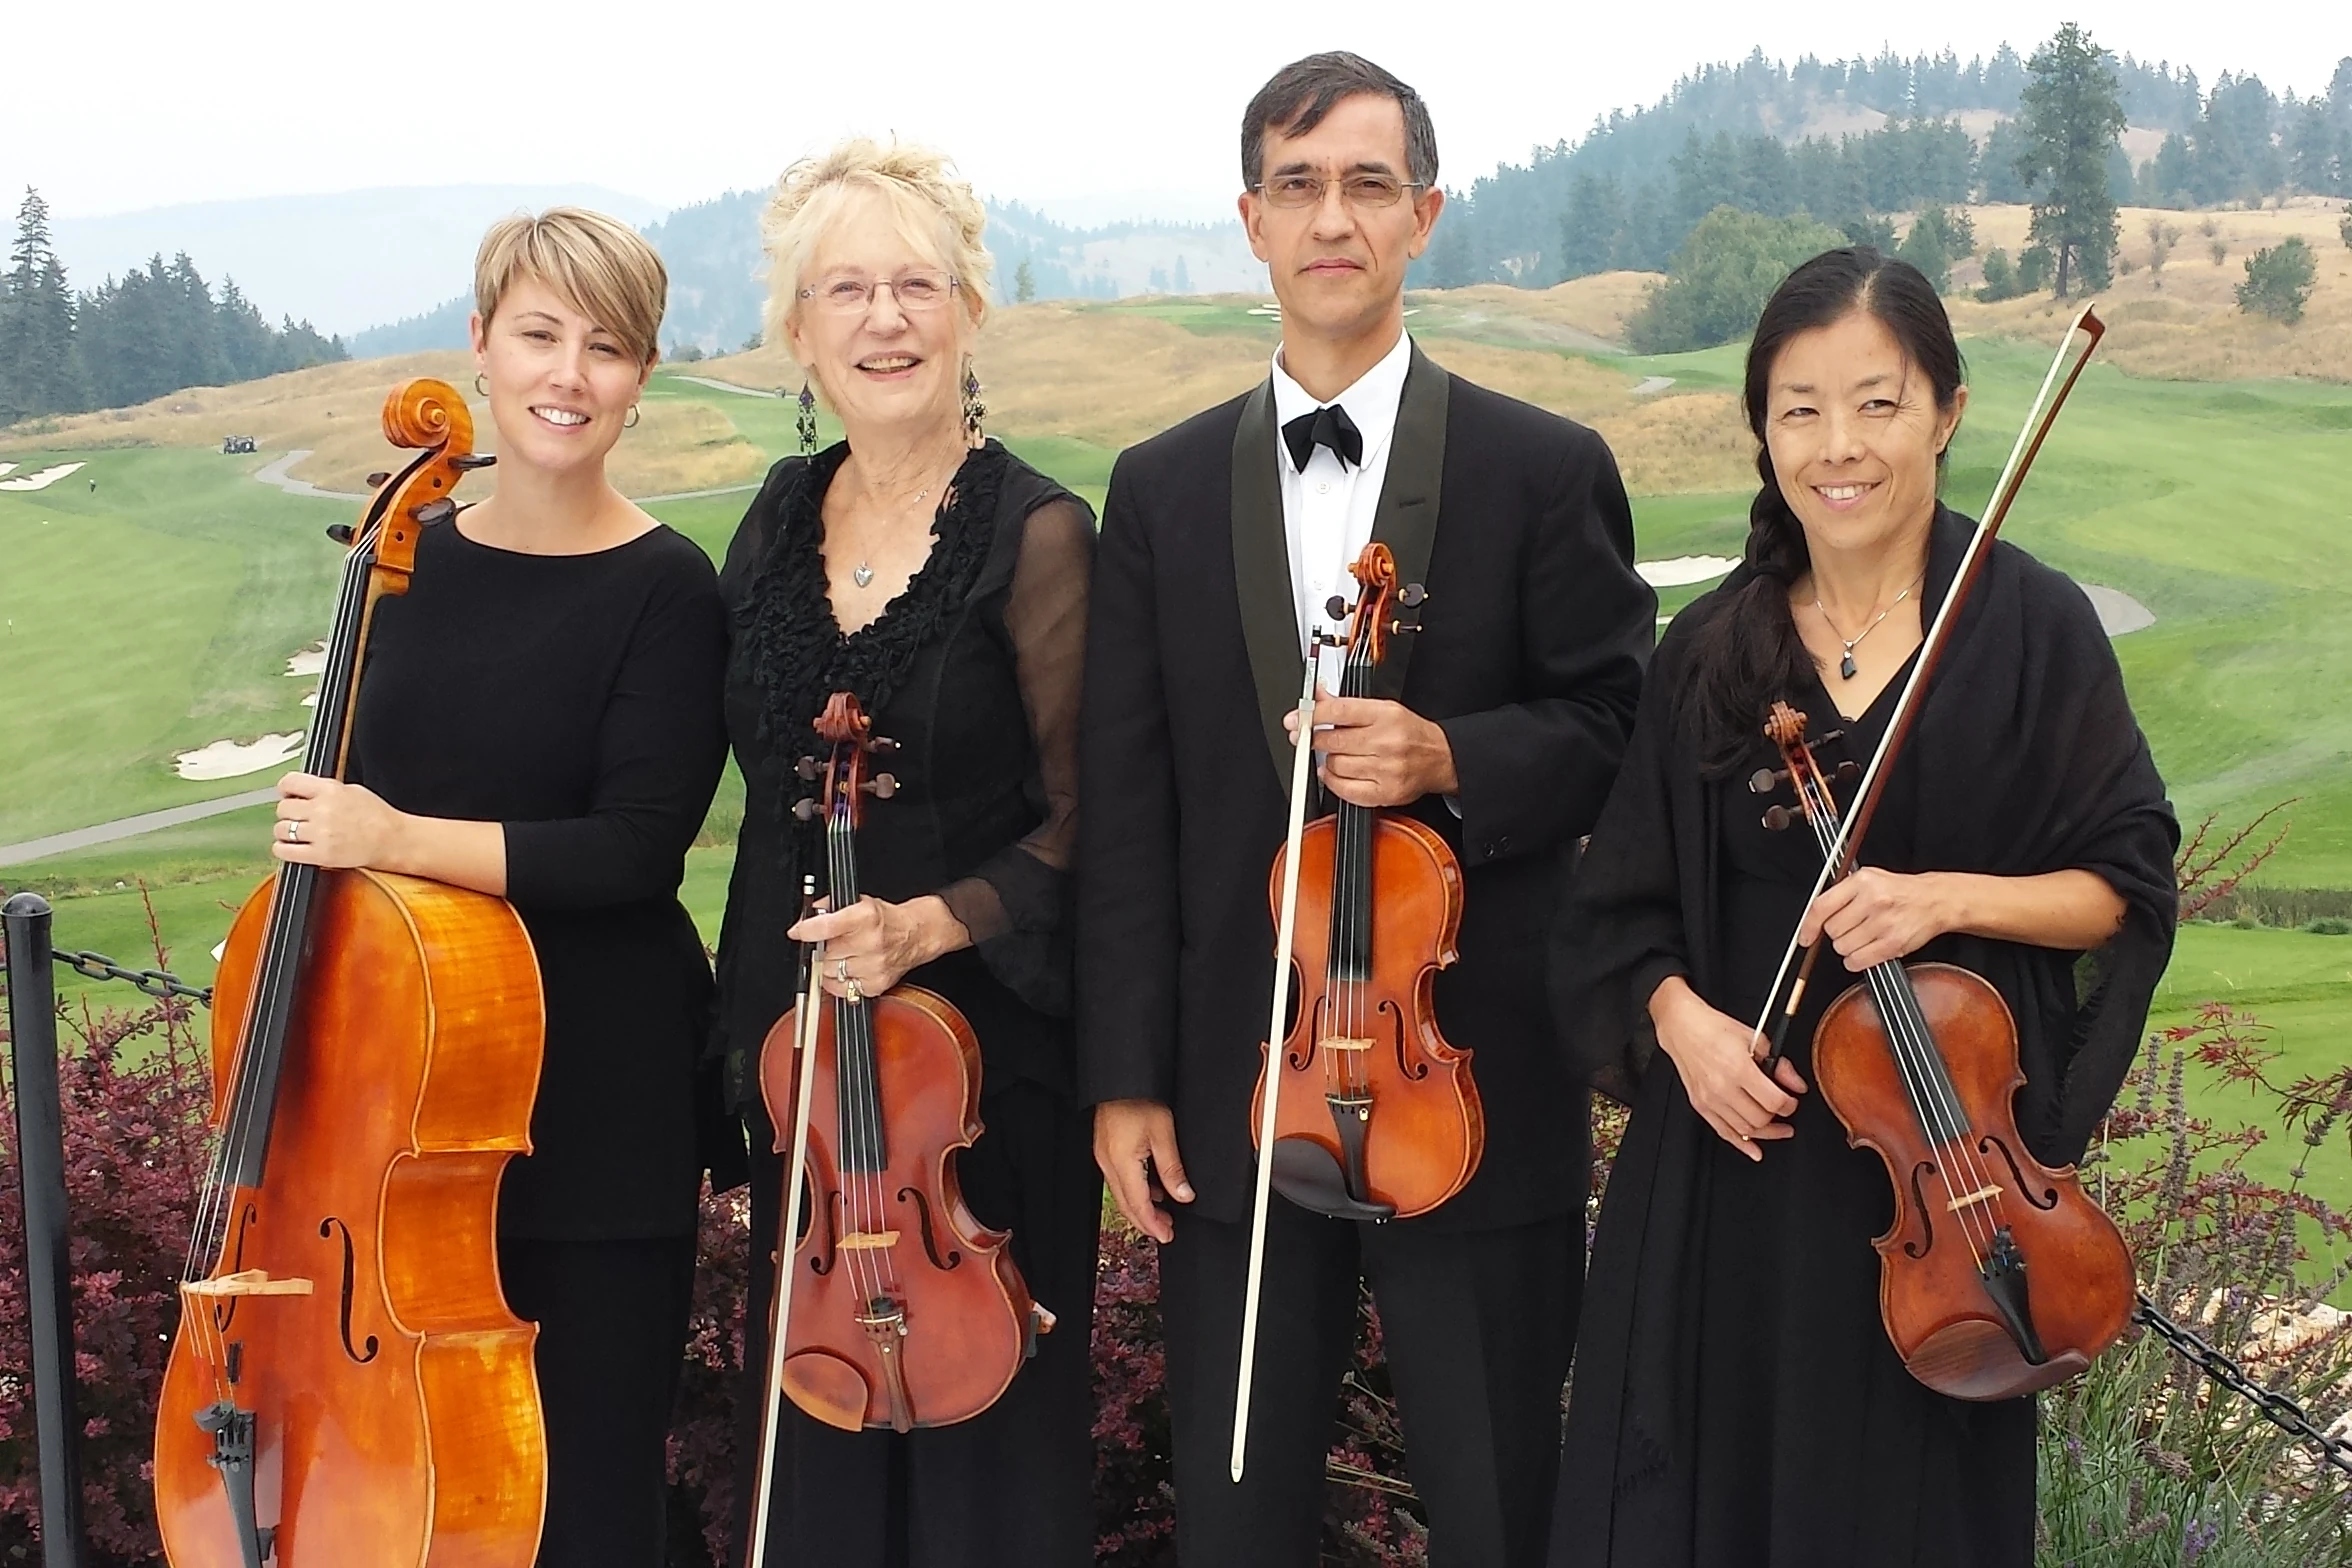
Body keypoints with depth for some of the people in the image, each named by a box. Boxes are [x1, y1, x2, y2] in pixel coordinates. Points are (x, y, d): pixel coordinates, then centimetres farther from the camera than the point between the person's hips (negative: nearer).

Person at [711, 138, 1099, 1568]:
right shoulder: (782, 518, 6)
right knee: (815, 1400, 14)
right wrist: (757, 1018, 7)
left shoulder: (1035, 532, -11)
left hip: (982, 1045, -5)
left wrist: (936, 921, -26)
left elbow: (1080, 820, -11)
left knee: (978, 1420, 5)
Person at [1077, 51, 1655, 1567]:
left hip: (1479, 1081, -2)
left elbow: (1619, 735, 1)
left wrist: (1452, 759, -19)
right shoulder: (1163, 489, 7)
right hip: (1236, 1085, 2)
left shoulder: (1546, 470, 0)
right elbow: (1126, 804, 4)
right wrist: (1126, 1078, 0)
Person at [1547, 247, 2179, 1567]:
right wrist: (1680, 1017, -11)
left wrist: (1949, 896, -18)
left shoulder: (2036, 628, -4)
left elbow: (2124, 884, -2)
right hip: (1738, 1138, 2)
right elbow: (1632, 905, 8)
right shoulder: (1714, 651, 3)